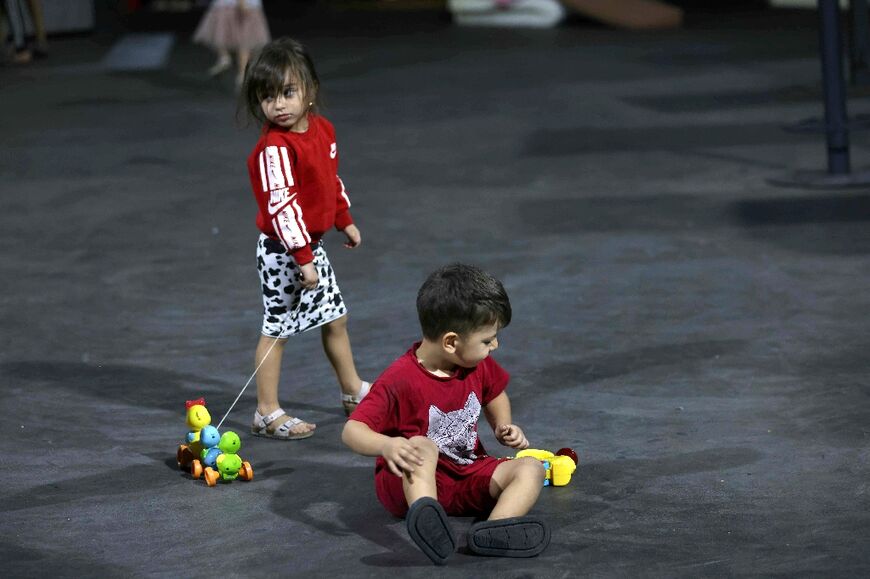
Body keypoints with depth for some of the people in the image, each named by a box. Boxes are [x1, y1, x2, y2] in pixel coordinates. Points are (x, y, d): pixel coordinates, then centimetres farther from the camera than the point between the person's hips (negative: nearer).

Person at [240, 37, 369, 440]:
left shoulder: (322, 128, 2)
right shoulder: (274, 148, -24)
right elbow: (281, 205, -27)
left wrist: (345, 221, 25)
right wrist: (302, 258, -28)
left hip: (312, 242, 8)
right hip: (281, 250, -8)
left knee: (335, 317, 19)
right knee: (277, 327, -1)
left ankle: (353, 392, 35)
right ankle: (267, 413, 8)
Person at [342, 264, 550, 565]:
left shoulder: (479, 367, 1)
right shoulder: (400, 381, -20)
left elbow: (495, 394, 25)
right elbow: (352, 430, -24)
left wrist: (503, 426, 5)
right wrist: (387, 445, -44)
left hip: (469, 477, 6)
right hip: (411, 483, -6)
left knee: (531, 468, -16)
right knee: (422, 446, -37)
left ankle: (495, 530, -47)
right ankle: (427, 517, -65)